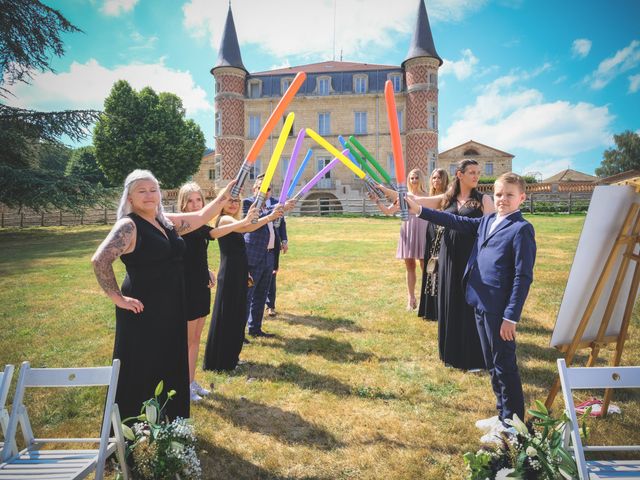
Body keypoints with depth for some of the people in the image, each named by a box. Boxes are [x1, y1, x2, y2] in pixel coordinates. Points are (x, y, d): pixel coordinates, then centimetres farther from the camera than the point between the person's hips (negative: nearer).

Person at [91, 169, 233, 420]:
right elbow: (99, 260, -22)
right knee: (141, 373, 4)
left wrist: (227, 191, 11)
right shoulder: (128, 226, -13)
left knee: (171, 369, 19)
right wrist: (118, 298, -18)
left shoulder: (168, 221, 9)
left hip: (171, 309, 8)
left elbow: (202, 216, 15)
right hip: (143, 311, -8)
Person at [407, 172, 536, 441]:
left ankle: (512, 425, 23)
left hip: (500, 310, -8)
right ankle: (503, 416, 36)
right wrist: (418, 210, 8)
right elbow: (456, 221, 14)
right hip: (480, 304, 8)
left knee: (504, 366, 6)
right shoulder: (486, 222, 11)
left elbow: (523, 276, -14)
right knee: (492, 365, 19)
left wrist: (511, 316, -17)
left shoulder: (521, 229, -11)